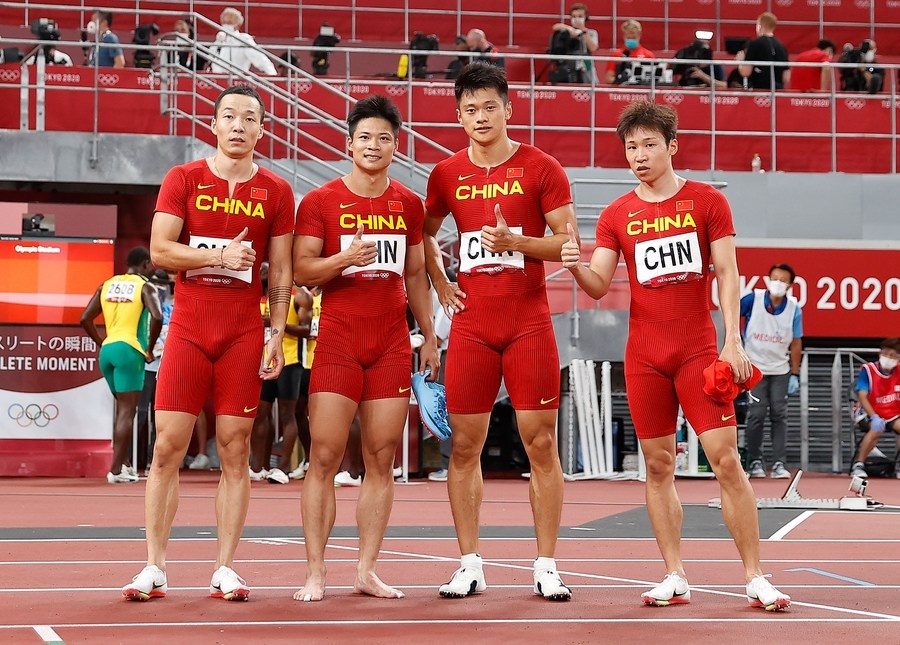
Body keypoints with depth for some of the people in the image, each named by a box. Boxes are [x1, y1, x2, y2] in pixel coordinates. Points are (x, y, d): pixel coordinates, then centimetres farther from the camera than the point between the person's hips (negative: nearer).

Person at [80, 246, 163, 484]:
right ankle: (116, 470, -7)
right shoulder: (145, 287, -2)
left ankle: (120, 463, 19)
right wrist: (149, 349, -8)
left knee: (123, 408, 20)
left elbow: (85, 318, 10)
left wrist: (101, 343, 17)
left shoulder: (107, 285, 14)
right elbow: (157, 317, -19)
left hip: (107, 349, 6)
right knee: (127, 411, -3)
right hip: (129, 350, -6)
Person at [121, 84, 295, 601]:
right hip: (188, 329, 0)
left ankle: (226, 569, 4)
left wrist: (278, 335, 0)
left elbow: (281, 271, 7)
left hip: (245, 335, 0)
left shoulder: (276, 192, 7)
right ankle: (155, 568, 1)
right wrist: (221, 255, -14)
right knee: (168, 447, -3)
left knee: (235, 450, 0)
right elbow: (160, 250, -3)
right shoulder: (183, 179, 5)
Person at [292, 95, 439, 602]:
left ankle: (367, 570, 8)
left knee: (382, 459, 2)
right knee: (325, 457, -5)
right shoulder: (320, 202, -1)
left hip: (392, 345, 3)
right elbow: (301, 271, -5)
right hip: (338, 344, -3)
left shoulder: (409, 204, 10)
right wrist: (345, 258, -22)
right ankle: (315, 572, -1)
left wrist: (430, 336, 14)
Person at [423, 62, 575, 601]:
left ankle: (547, 568, 5)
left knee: (541, 443, -2)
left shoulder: (541, 168, -1)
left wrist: (515, 242, -17)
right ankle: (470, 566, 9)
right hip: (471, 327, 3)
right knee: (465, 445, 2)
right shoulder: (447, 175, 8)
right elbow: (426, 235, 23)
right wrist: (440, 285, 9)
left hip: (530, 324, -2)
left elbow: (568, 240, -2)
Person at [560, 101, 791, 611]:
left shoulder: (708, 201, 2)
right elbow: (599, 286, 2)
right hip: (644, 357, 3)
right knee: (659, 465, 3)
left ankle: (756, 578, -2)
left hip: (699, 351, -2)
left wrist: (733, 340, -10)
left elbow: (727, 273, 0)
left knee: (726, 459, -7)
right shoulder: (616, 216, 8)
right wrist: (576, 265, -20)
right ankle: (675, 578, 10)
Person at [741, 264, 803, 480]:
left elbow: (796, 343, 1)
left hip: (780, 370, 2)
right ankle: (755, 462, 6)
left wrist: (795, 374, 0)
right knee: (757, 414, -6)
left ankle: (779, 464, 2)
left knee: (779, 415, 0)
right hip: (754, 367, -2)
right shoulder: (753, 300, -10)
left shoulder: (794, 309, -5)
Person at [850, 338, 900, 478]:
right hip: (869, 413, -3)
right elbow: (862, 397, -17)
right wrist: (875, 418, -31)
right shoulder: (868, 370, -11)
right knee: (876, 429, -35)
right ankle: (858, 465, -21)